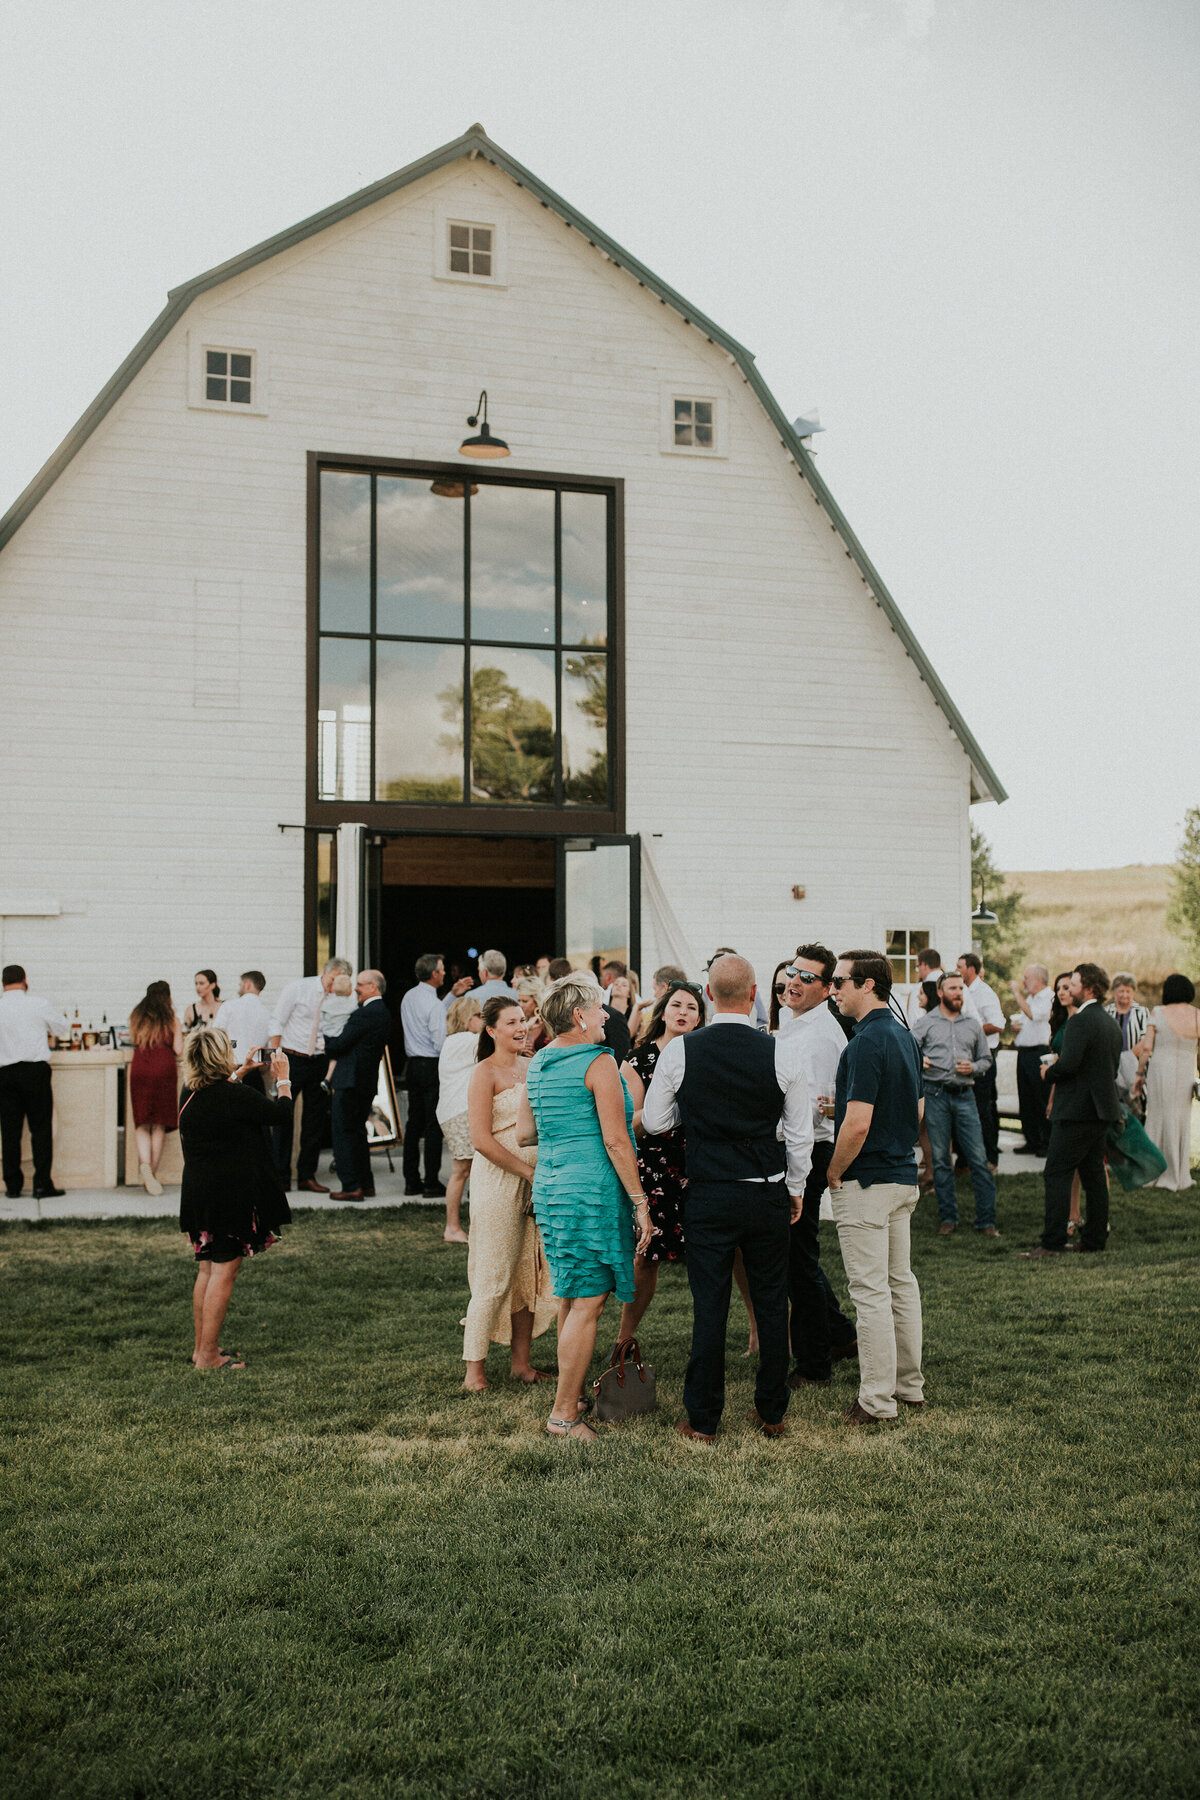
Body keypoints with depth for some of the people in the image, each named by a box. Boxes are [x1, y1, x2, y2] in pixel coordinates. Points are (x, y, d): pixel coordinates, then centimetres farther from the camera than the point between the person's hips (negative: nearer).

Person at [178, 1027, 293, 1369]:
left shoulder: (191, 1097, 4)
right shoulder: (235, 1097, -20)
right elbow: (283, 1116, -10)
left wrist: (237, 1075, 31)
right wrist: (282, 1080, 4)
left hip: (198, 1196, 8)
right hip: (230, 1196, -8)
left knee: (207, 1269, 17)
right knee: (224, 1271, -1)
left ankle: (202, 1347, 25)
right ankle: (208, 1355, 3)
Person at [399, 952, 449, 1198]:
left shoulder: (408, 998, 9)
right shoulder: (433, 1004, -17)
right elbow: (441, 1043, -19)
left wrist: (453, 996, 20)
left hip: (412, 1064, 8)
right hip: (432, 1067, -8)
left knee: (414, 1123, 12)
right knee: (434, 1125, -3)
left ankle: (411, 1181, 16)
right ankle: (432, 1183, -2)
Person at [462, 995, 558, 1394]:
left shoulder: (530, 1066, 12)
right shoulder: (485, 1073, -8)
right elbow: (481, 1139, -15)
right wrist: (528, 1171, -15)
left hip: (535, 1178, 7)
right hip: (497, 1181, -7)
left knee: (531, 1273, 9)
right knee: (495, 1277, -4)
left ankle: (522, 1363, 18)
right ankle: (474, 1369, 6)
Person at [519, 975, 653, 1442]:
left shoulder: (537, 1064, 11)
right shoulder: (599, 1062, -12)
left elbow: (524, 1133, 17)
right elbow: (616, 1141, -15)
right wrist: (640, 1203, -10)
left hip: (549, 1189, 9)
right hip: (592, 1192, -9)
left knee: (571, 1298, 18)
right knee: (587, 1304, -4)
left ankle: (572, 1392, 27)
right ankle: (564, 1413, -1)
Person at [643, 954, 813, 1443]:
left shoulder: (679, 1051, -7)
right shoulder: (783, 1053, -8)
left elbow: (654, 1122, 3)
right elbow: (800, 1133, -1)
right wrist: (796, 1188, 13)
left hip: (707, 1196, 0)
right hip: (767, 1195, 0)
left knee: (709, 1306, 5)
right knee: (771, 1302, 13)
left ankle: (702, 1420, 13)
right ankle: (771, 1412, 24)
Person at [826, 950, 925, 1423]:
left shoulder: (866, 1043, -20)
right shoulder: (905, 1037, 10)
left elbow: (858, 1124, -24)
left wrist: (834, 1174, -10)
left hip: (866, 1183, -10)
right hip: (903, 1175, 10)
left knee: (871, 1291, -4)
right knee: (900, 1282, 16)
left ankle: (877, 1399, 1)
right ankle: (910, 1385, 24)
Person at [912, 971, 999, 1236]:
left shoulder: (973, 1024, 14)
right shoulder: (926, 1022, 7)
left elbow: (986, 1059, 19)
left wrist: (974, 1068, -1)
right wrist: (918, 1060, -17)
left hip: (965, 1095, 1)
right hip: (935, 1095, -1)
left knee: (978, 1159, -4)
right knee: (941, 1159, 3)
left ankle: (986, 1219, 2)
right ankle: (948, 1218, 13)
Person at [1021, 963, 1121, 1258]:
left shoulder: (1080, 1021, -16)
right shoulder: (1111, 1023, 13)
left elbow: (1069, 1064, -25)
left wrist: (1048, 1073, -4)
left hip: (1077, 1110, -9)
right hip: (1103, 1109, 9)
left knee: (1056, 1174, -6)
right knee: (1093, 1173, 14)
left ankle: (1052, 1242, -8)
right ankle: (1095, 1237, 18)